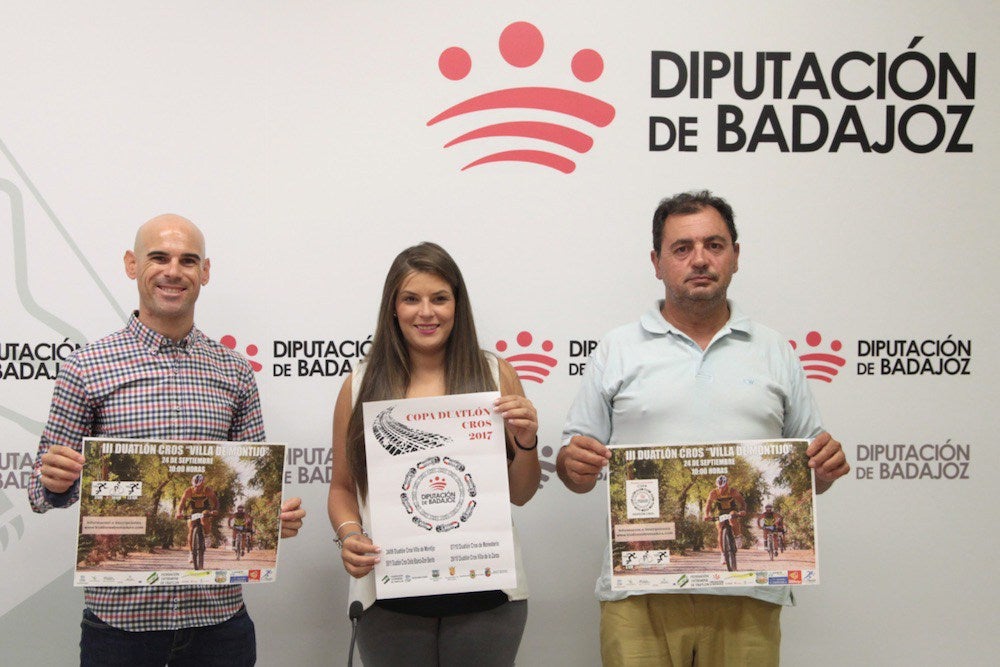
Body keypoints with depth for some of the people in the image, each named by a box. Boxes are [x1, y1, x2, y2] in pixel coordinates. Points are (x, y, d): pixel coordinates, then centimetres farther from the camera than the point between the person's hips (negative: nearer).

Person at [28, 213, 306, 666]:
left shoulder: (235, 373, 6)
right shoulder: (86, 367, -1)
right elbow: (46, 488, 3)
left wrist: (278, 514, -10)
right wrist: (54, 481, -19)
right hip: (118, 611, -2)